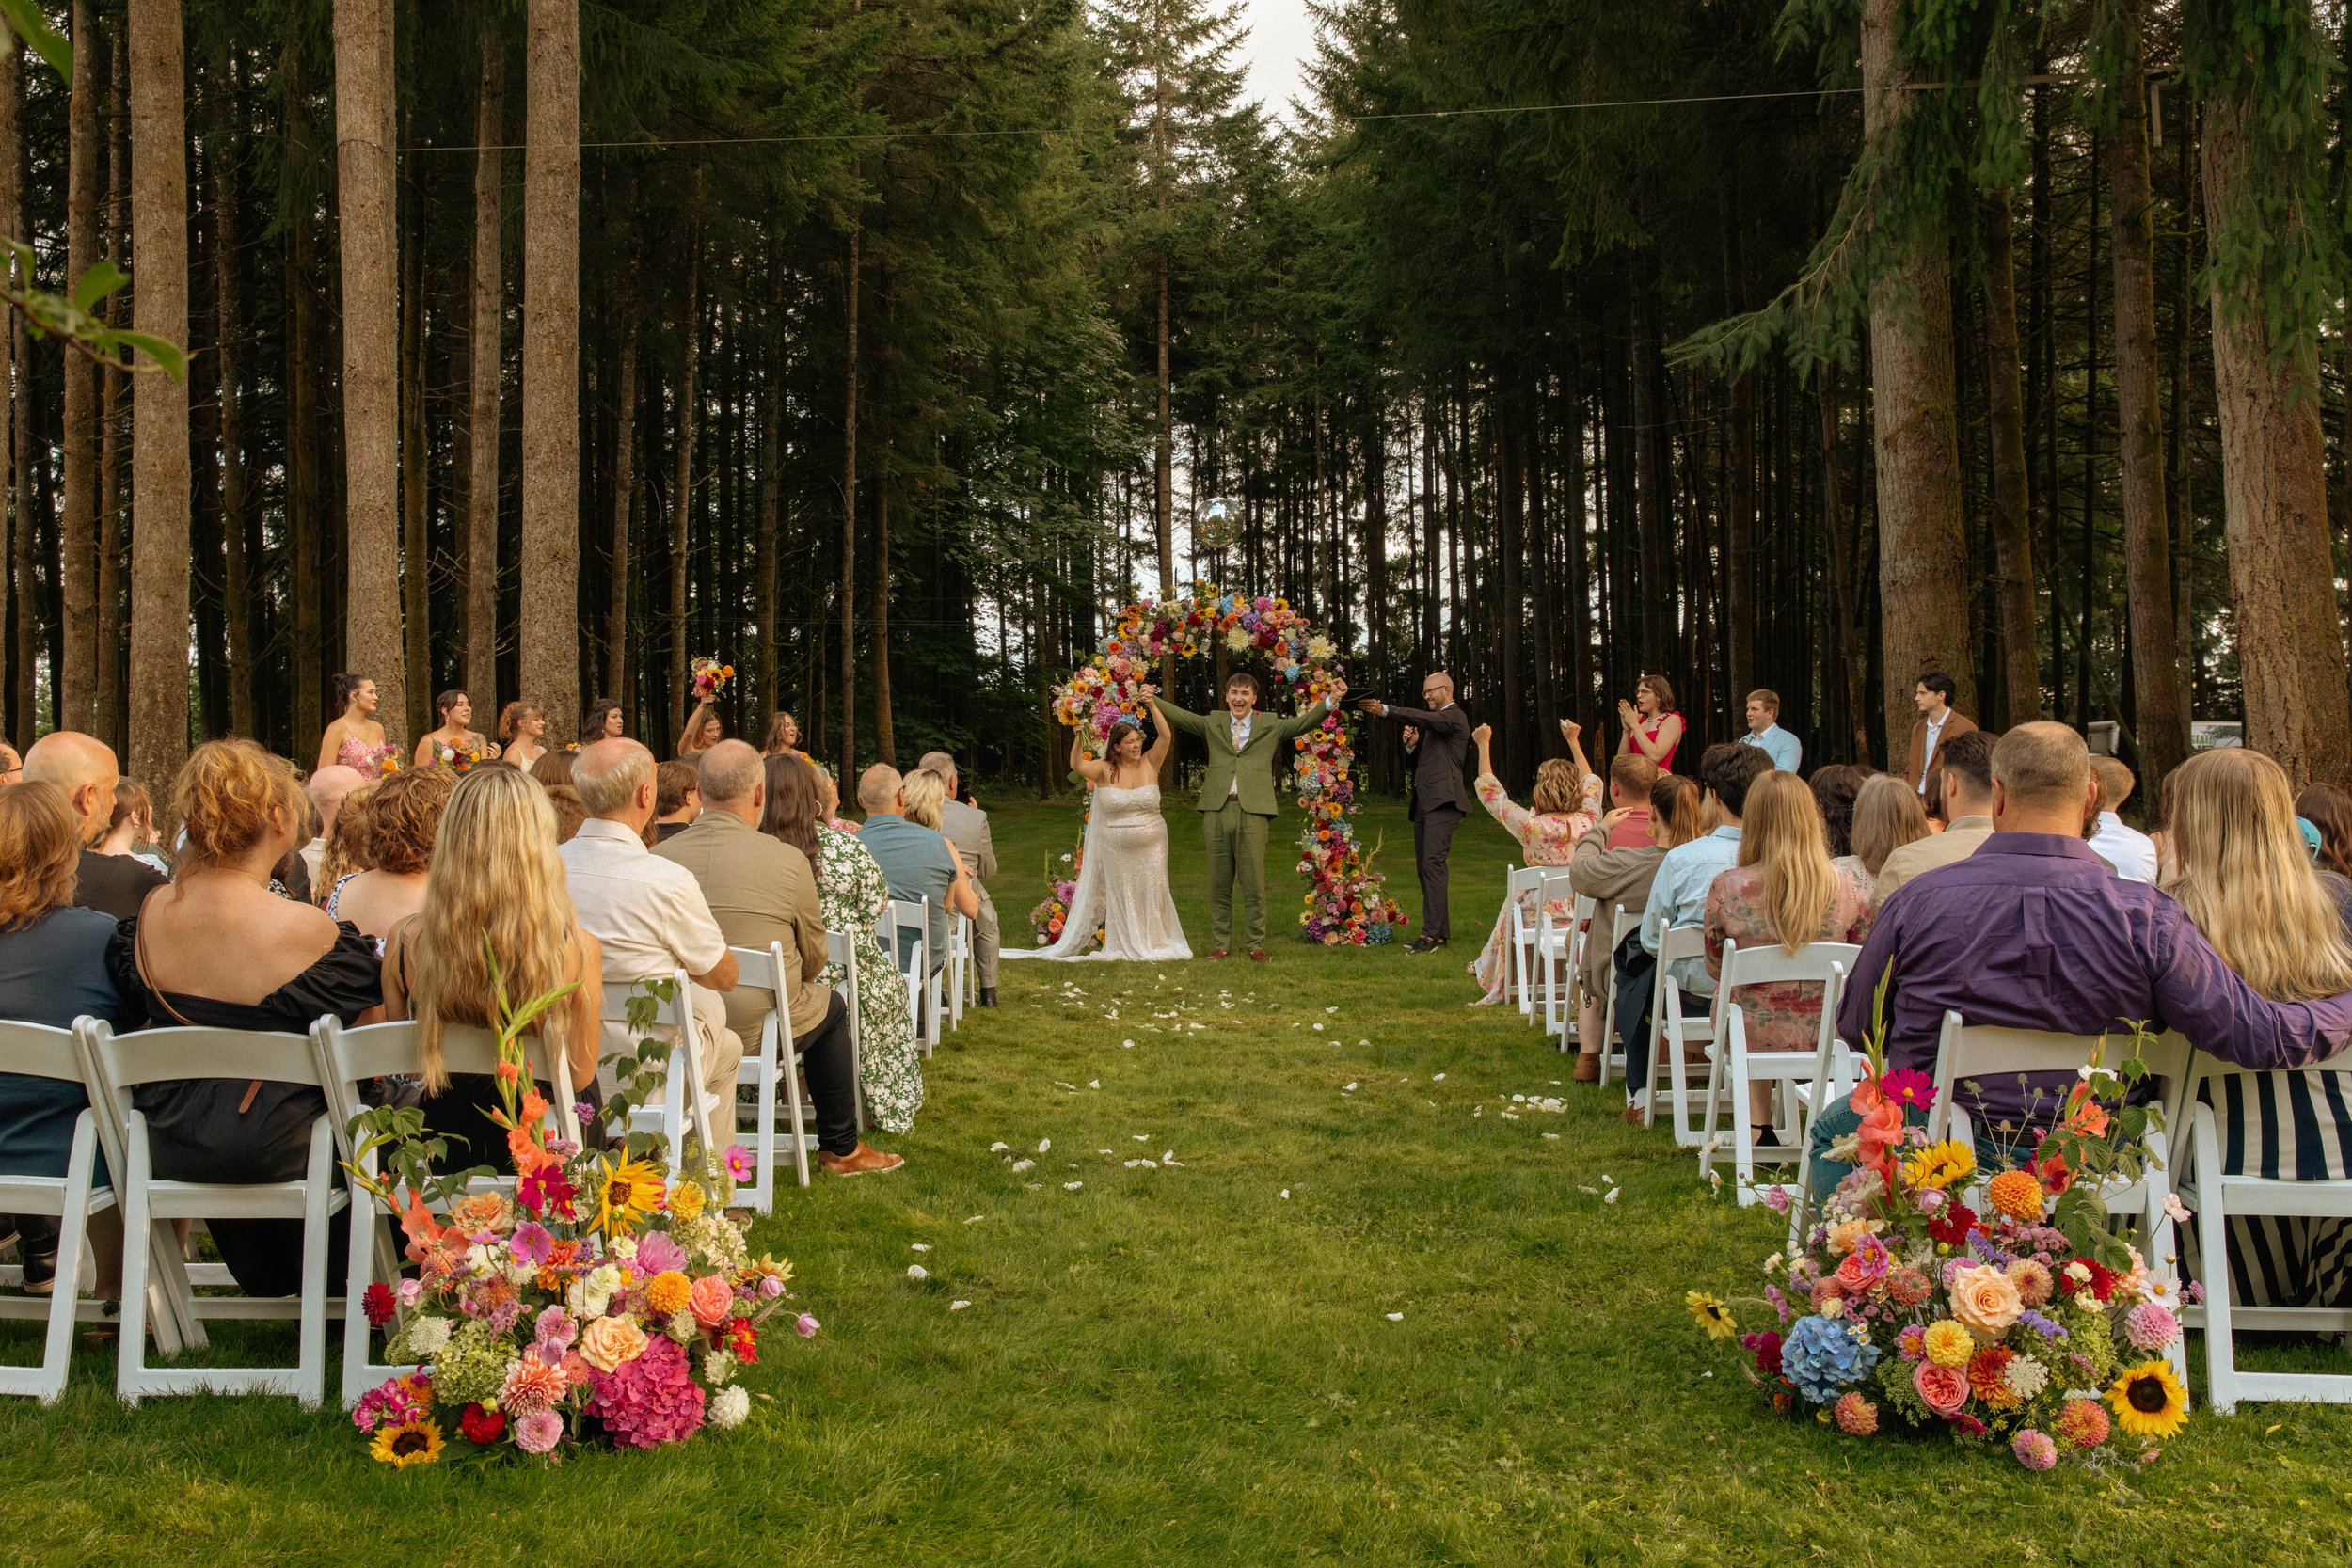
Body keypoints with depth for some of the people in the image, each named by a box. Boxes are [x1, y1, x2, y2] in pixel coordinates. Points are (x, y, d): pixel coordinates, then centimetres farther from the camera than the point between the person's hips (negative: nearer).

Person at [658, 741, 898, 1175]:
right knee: (831, 1006, 27)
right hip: (762, 1030, -4)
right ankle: (840, 1147, 33)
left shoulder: (659, 857, -9)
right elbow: (814, 960, -2)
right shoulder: (788, 860, -16)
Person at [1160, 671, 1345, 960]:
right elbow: (1177, 715, 9)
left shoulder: (1270, 725, 10)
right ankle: (1221, 944, 16)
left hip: (1253, 812, -2)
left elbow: (1304, 723, 1)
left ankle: (1256, 945, 8)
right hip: (1216, 809, 2)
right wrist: (1151, 699, -7)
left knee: (1254, 883, -1)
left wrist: (1331, 700, -13)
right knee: (1218, 885, 8)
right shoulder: (1212, 724, 14)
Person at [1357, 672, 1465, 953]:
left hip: (1442, 802, -10)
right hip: (1424, 803, 10)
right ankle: (1441, 930, 13)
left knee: (1433, 863, -18)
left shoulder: (1454, 716, -3)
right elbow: (1418, 763, 25)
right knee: (1424, 867, 8)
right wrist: (1412, 745, 3)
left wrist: (1385, 710, -32)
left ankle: (1432, 933, -22)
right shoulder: (1434, 722, 25)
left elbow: (1421, 718, -22)